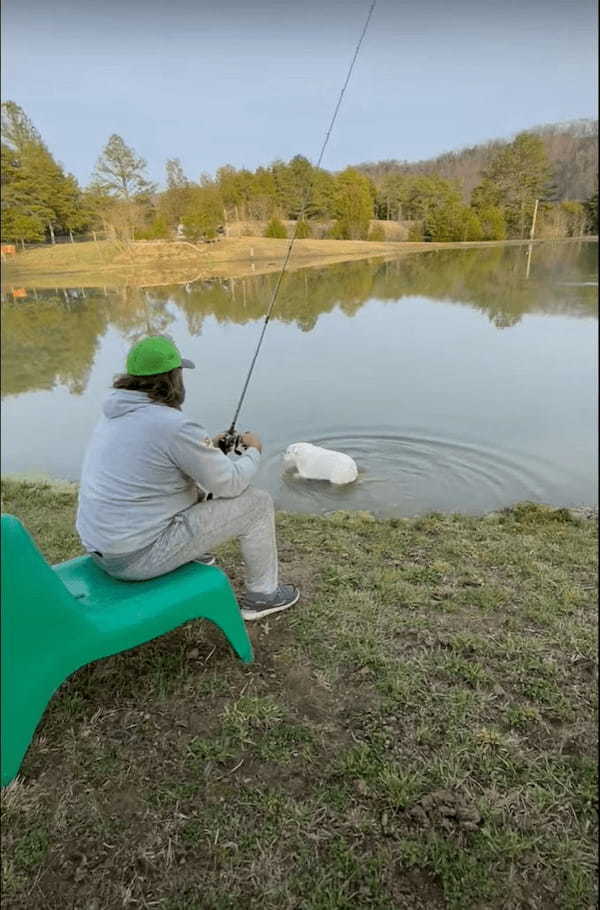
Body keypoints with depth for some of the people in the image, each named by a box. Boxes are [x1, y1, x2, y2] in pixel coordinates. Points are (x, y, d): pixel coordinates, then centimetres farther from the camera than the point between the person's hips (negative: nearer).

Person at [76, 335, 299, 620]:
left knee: (198, 487, 28)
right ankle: (261, 595, 18)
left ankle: (193, 560, 39)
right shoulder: (176, 426, -23)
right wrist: (253, 452, 6)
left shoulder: (115, 413, 5)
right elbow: (230, 484, -13)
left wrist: (209, 447, 22)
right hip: (140, 556, -9)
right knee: (257, 503, 0)